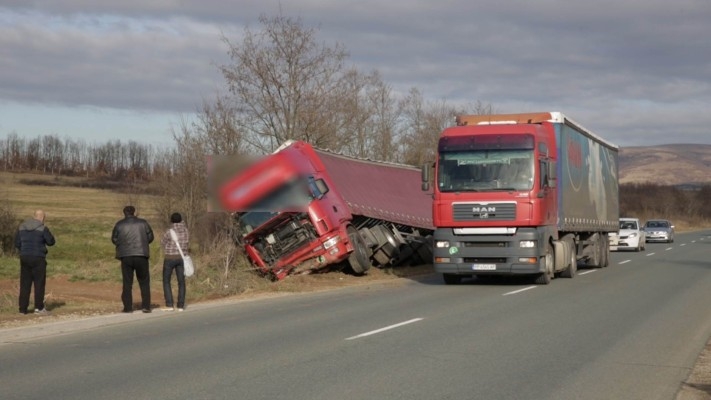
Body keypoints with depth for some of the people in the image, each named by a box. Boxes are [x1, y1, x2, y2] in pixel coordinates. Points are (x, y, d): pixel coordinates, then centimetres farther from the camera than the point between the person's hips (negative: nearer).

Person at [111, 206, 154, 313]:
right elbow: (150, 237, 6)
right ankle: (146, 306, 2)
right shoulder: (143, 223, 2)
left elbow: (114, 239, 4)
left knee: (127, 283, 7)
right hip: (141, 256, 0)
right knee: (144, 282, 9)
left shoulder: (119, 224, 1)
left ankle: (128, 307, 3)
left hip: (126, 256, 0)